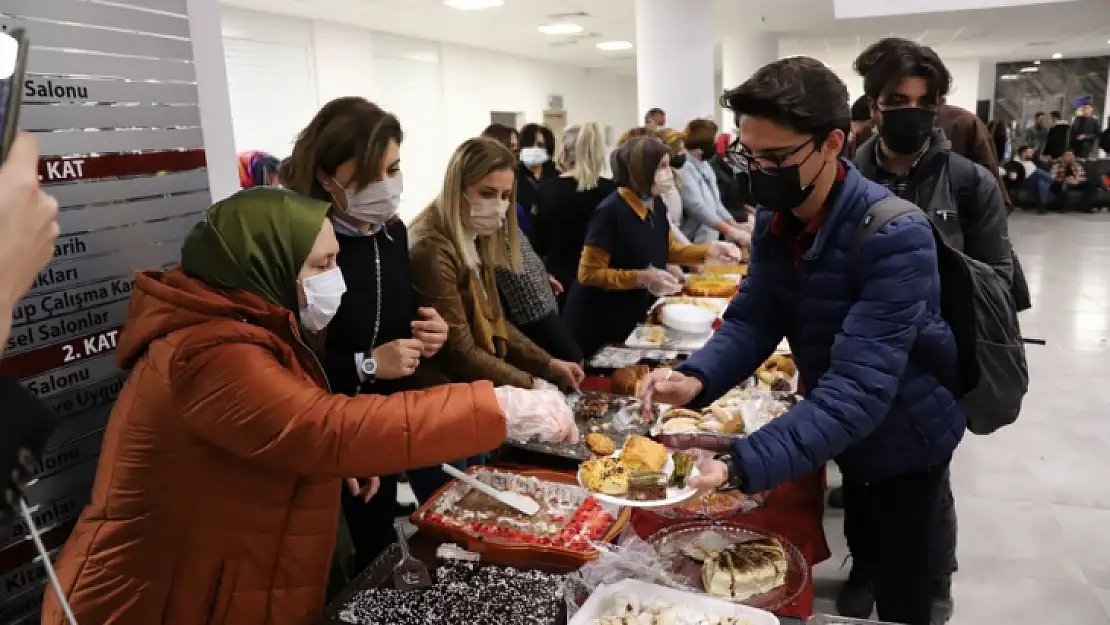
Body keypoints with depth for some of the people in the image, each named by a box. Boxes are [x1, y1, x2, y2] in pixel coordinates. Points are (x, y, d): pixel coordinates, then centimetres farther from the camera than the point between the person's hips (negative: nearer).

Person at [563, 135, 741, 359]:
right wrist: (642, 278, -30)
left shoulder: (655, 205, 0)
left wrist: (708, 251, 0)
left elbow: (667, 250, 14)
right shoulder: (611, 212, -24)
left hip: (633, 317, 8)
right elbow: (588, 274, -24)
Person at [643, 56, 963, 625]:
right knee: (863, 551, 28)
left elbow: (858, 388, -40)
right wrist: (697, 379, -32)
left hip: (902, 438, -6)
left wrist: (741, 466, -49)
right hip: (846, 434, 6)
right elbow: (752, 318, -11)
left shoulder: (895, 237, -34)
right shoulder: (775, 216, -10)